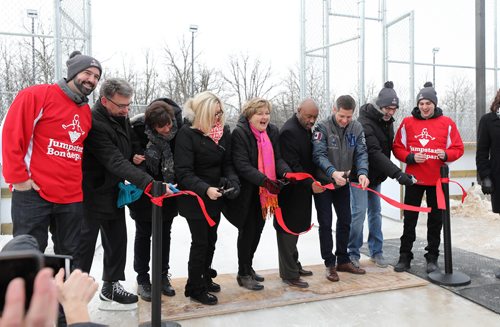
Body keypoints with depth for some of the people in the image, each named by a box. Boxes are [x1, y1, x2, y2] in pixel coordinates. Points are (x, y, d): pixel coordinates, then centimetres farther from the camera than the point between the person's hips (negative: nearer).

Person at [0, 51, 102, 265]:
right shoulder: (37, 95, -5)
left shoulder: (87, 112, 14)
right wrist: (18, 178, -12)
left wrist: (79, 181, 12)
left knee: (70, 258, 14)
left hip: (72, 197, 6)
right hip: (33, 193, -6)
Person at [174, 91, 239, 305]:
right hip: (194, 198, -6)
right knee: (200, 242, 0)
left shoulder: (224, 132, 1)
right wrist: (205, 189, -33)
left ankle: (205, 278, 39)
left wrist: (232, 181, -14)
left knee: (211, 239, 18)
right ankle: (195, 288, 19)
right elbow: (183, 172, -21)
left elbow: (227, 163, 6)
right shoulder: (187, 133, -17)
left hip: (215, 197, 6)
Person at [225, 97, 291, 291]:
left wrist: (286, 172, -17)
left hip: (265, 193, 6)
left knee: (257, 230, 16)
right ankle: (243, 275, 19)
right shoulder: (239, 133, -15)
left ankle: (248, 267, 35)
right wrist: (264, 180, -33)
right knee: (247, 231, 2)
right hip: (247, 193, -6)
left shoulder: (273, 131, 5)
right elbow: (242, 165, -23)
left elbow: (278, 158, 5)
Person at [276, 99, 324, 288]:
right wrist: (310, 184, -29)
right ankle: (289, 274, 11)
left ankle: (293, 265, 33)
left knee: (294, 230, 19)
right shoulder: (289, 131, -19)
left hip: (300, 190, 10)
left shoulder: (306, 129, 12)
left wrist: (312, 181, 10)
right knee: (288, 231, 1)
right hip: (290, 192, -10)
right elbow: (292, 166, -24)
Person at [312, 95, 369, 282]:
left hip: (343, 183, 5)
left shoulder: (357, 128, -3)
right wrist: (332, 172, -41)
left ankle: (343, 261, 28)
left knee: (345, 222, 12)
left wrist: (362, 172, -29)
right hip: (323, 182, -4)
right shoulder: (322, 128, -16)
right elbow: (319, 155, -24)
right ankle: (330, 264, 14)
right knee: (325, 224, 1)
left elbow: (361, 153, -9)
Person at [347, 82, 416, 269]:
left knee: (375, 213, 12)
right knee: (359, 213, -6)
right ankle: (353, 253, 7)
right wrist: (397, 173, -36)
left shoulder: (386, 121, 6)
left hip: (376, 176, 8)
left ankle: (376, 251, 22)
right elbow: (374, 153, -30)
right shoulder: (364, 123, -22)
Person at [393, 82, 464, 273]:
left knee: (435, 219, 9)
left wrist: (446, 155, -18)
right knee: (409, 219, 7)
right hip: (413, 179, 0)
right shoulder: (407, 122, 0)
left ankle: (432, 257, 22)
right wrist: (410, 157, -16)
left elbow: (458, 148, 3)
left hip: (437, 180, 0)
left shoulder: (447, 123, 1)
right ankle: (405, 256, 17)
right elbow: (397, 148, 1)